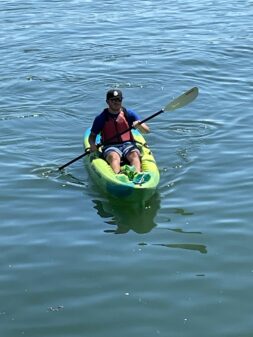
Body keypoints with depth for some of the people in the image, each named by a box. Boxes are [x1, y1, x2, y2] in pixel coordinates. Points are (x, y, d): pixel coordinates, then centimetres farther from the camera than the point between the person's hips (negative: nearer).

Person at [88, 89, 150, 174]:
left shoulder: (129, 114, 10)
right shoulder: (101, 118, 7)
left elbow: (147, 130, 7)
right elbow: (92, 136, 13)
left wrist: (139, 125, -16)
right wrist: (92, 145, -10)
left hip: (128, 144, 2)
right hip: (110, 146, -2)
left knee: (134, 155, -31)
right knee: (114, 156, -35)